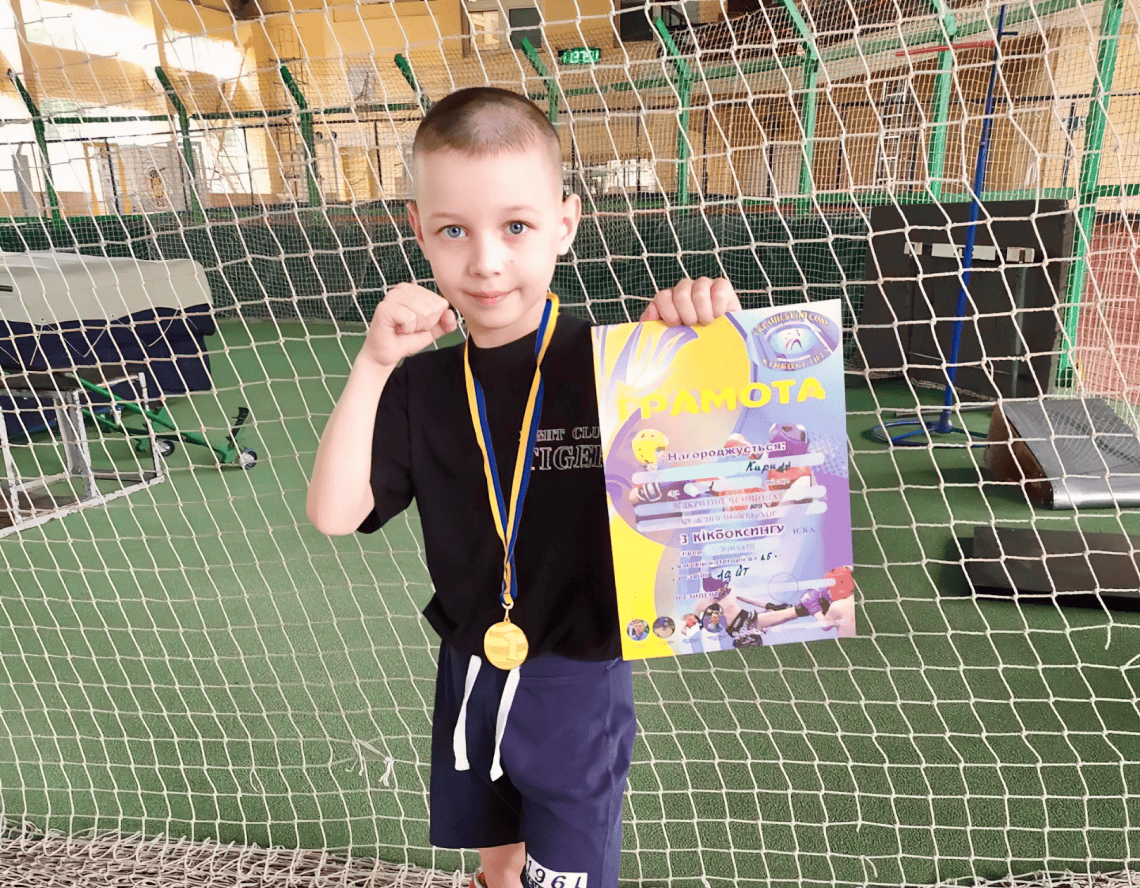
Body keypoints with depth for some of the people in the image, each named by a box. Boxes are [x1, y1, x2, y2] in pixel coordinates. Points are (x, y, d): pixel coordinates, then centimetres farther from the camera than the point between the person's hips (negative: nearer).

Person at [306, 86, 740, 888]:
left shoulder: (614, 364, -17)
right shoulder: (420, 386, -7)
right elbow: (333, 514, -15)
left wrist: (716, 331, -34)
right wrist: (372, 365, -23)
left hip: (579, 682, -4)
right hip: (470, 674, 4)